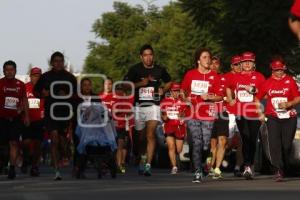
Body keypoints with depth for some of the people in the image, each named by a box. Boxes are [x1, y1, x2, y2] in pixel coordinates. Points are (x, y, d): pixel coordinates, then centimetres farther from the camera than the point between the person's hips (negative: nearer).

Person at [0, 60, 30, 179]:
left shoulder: (20, 85, 7)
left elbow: (25, 101, 15)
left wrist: (26, 116, 11)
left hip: (16, 119, 1)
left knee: (14, 143, -5)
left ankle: (12, 168, -4)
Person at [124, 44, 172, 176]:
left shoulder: (159, 70, 5)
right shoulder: (135, 70, 1)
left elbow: (169, 82, 21)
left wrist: (163, 91, 2)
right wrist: (140, 83, -15)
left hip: (153, 106, -1)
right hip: (139, 106, 1)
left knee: (150, 135, -17)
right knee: (141, 136, 13)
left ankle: (148, 165, -21)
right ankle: (143, 158, 38)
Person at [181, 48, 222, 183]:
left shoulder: (214, 76, 4)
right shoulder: (190, 74, 6)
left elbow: (220, 96, 4)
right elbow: (183, 90, 20)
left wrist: (209, 97, -13)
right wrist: (185, 98, 2)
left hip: (208, 115, 0)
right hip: (193, 114, 0)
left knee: (206, 144, -2)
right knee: (197, 143, -5)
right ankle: (198, 173, -2)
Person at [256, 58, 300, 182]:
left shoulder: (290, 81, -1)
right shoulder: (267, 83, 3)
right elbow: (257, 98, 13)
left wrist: (288, 104, -19)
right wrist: (260, 113, 5)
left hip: (289, 117, 0)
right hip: (272, 117, 0)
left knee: (287, 144, 6)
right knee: (274, 143, -14)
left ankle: (284, 167, 29)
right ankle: (278, 171, -18)